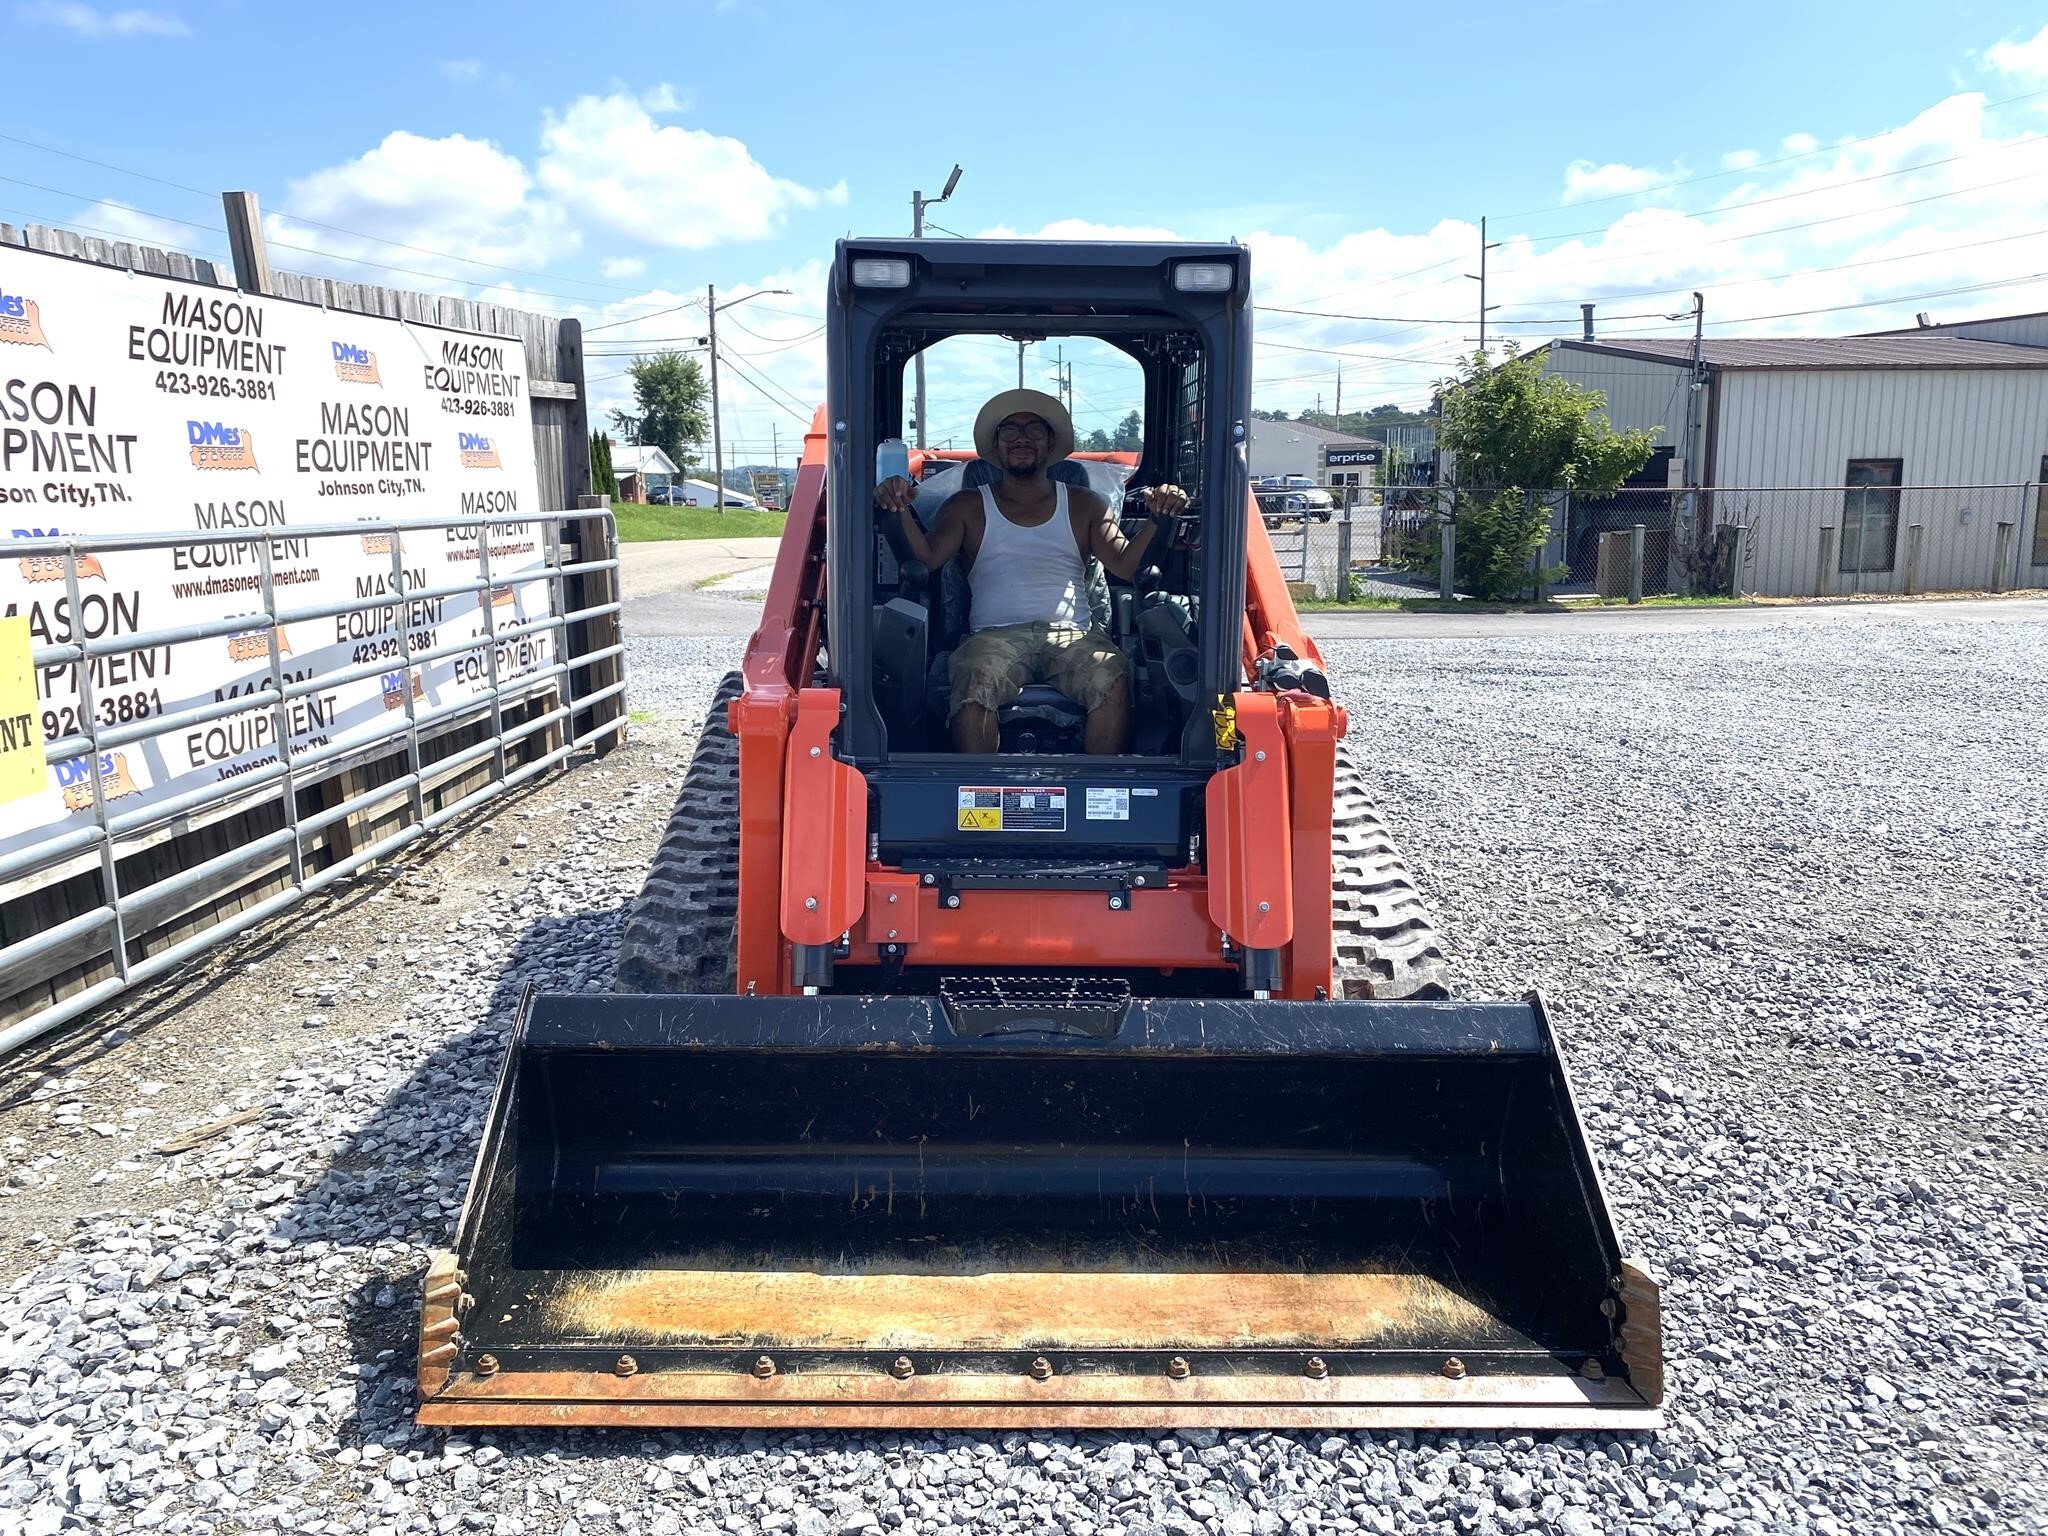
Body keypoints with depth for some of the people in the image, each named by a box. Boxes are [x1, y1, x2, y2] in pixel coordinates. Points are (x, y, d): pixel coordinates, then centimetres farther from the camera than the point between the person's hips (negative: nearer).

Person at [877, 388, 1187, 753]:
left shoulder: (1083, 505, 22)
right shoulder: (968, 507, 19)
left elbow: (1125, 564, 10)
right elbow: (928, 558, 4)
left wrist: (1157, 520, -7)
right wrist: (902, 512, -14)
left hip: (1071, 635, 1)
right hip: (996, 637, -1)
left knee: (1113, 680, -33)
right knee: (974, 685, -36)